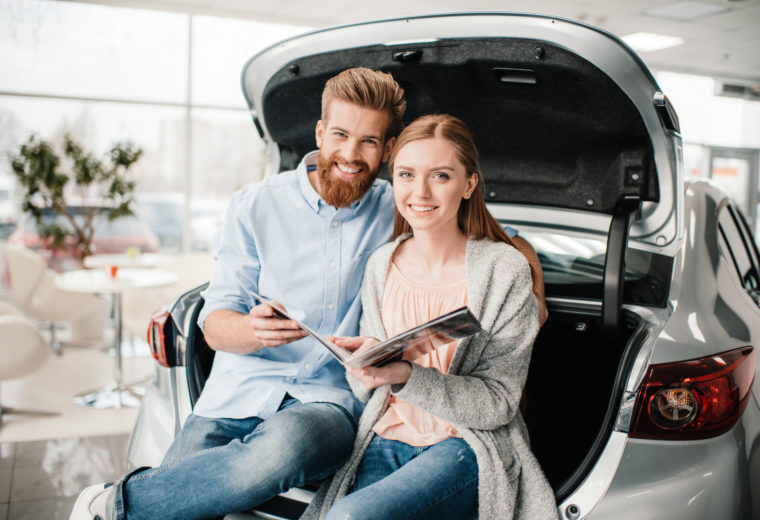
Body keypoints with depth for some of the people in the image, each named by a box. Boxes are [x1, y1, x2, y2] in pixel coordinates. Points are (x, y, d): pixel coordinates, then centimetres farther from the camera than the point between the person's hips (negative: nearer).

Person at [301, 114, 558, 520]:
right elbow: (366, 392, 10)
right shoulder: (380, 265, 4)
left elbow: (498, 404, -11)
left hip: (467, 448, -3)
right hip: (385, 441, 4)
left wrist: (406, 376, -25)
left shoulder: (504, 269, -9)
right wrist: (364, 367, -14)